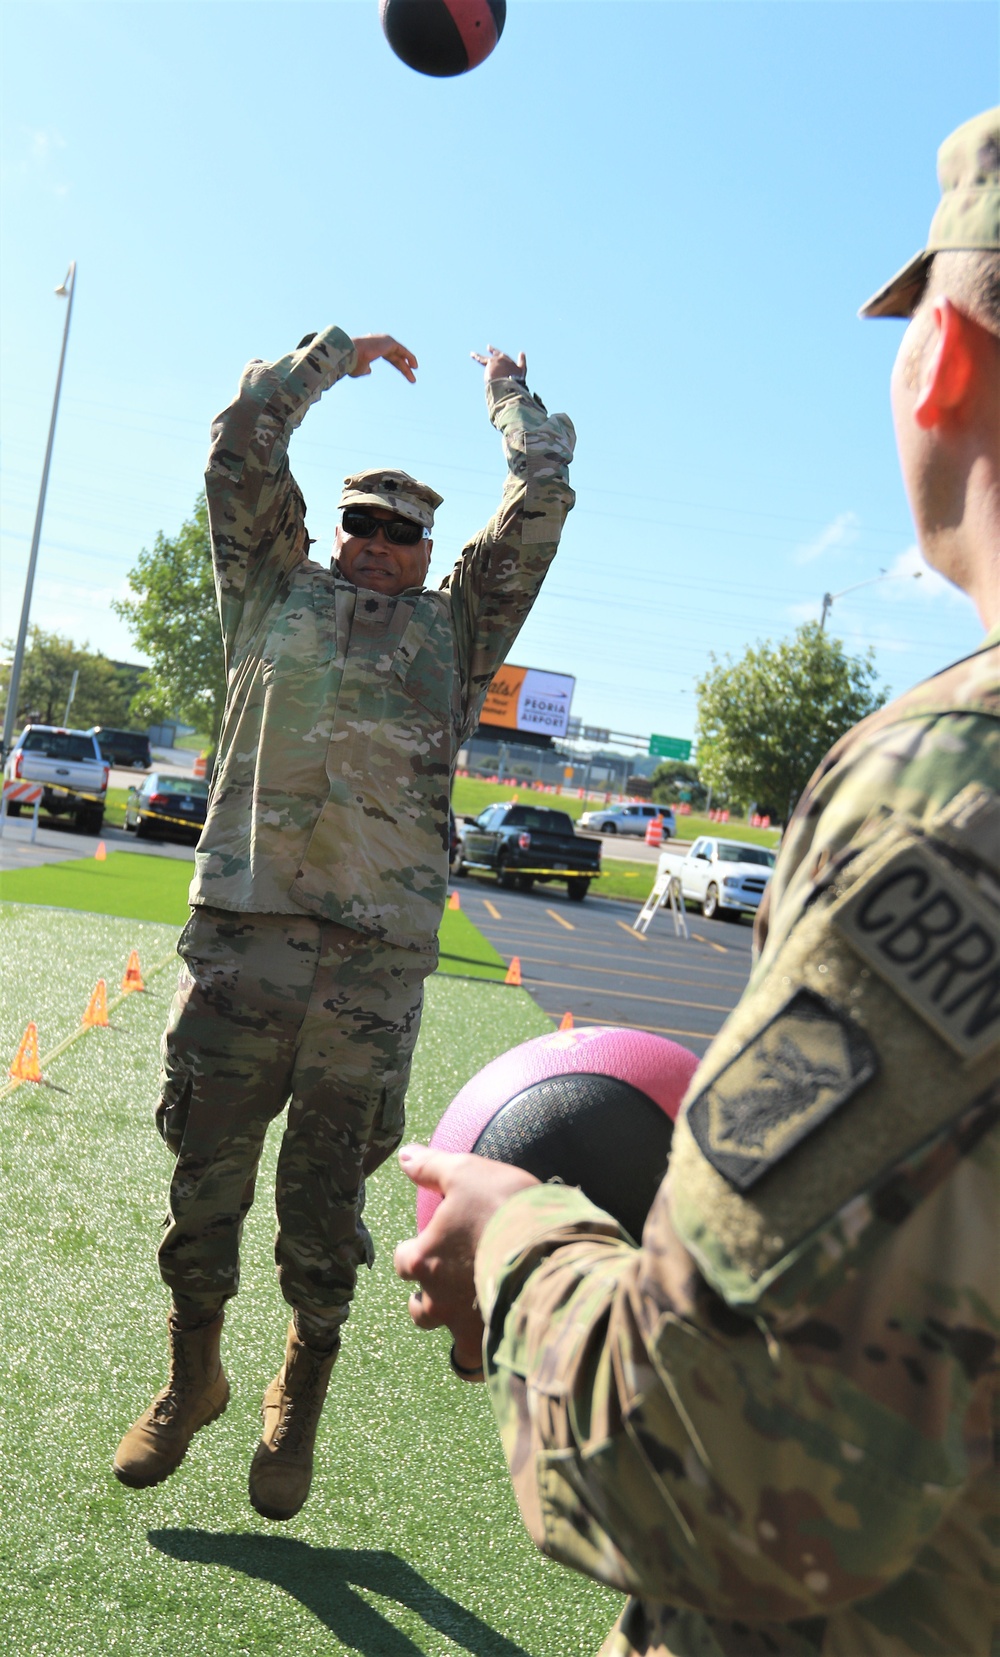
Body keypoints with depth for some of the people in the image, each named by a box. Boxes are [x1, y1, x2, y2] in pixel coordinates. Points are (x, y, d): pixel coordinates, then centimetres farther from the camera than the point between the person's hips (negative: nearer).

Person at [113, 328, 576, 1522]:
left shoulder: (455, 625, 15)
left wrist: (507, 387, 32)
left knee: (325, 1202, 8)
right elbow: (243, 438, 16)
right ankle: (191, 1376, 31)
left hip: (377, 958, 0)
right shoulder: (277, 594, 16)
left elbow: (542, 491, 17)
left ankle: (300, 1399, 30)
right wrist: (341, 350, 27)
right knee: (205, 1177, 8)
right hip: (240, 930, 1)